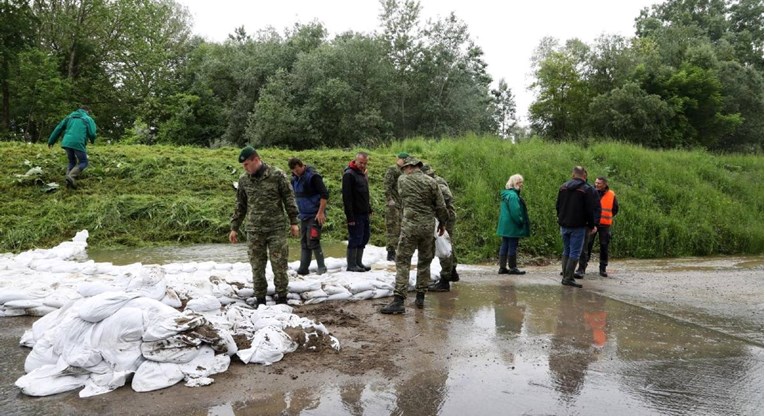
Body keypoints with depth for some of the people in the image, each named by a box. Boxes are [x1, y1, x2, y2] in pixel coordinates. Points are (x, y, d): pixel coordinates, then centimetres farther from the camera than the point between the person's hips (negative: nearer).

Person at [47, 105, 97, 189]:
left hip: (66, 143, 5)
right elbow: (92, 134, -1)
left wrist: (51, 141, 21)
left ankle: (69, 181, 6)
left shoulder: (69, 117, 22)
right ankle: (71, 176, -18)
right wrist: (92, 140, 22)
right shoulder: (88, 119, 9)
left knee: (72, 162, 21)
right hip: (78, 144, -5)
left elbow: (58, 129, 17)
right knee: (83, 162, 6)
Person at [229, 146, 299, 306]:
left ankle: (281, 296, 14)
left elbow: (289, 199, 0)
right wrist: (234, 228, 13)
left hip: (277, 228, -3)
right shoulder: (244, 179, 6)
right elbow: (240, 206, 14)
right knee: (257, 266, 5)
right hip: (254, 230, 3)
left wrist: (293, 222, -1)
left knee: (279, 264, 1)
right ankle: (260, 298, 17)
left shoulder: (277, 175, -5)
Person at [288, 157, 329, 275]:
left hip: (314, 216, -8)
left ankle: (321, 267, 5)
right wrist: (299, 212, 18)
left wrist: (320, 212, -20)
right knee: (304, 242, 10)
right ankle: (303, 269, 16)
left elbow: (325, 195, -18)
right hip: (303, 215, 8)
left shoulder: (312, 176, -16)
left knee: (313, 241, -8)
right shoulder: (295, 179, 8)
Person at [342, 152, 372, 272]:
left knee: (364, 237, 12)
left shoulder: (362, 173, 13)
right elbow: (346, 197, -19)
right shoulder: (349, 174, -14)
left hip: (364, 213, 9)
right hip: (355, 214, -9)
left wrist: (369, 209, 16)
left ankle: (358, 263, 21)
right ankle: (351, 265, 5)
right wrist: (350, 216, -22)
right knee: (355, 238, -4)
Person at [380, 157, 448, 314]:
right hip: (428, 226, 3)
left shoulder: (402, 180, 1)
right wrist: (442, 222, 17)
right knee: (424, 262, 14)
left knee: (402, 262, -1)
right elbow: (441, 206, 3)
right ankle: (420, 298, 19)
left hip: (409, 226, -2)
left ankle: (398, 300, -8)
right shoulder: (431, 182, 2)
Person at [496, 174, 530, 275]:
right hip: (512, 227, -10)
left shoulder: (505, 194, 14)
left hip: (505, 226, 10)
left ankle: (502, 267, 16)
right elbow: (515, 212, -23)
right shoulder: (513, 195, -18)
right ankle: (513, 268, 5)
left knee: (504, 246, 11)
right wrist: (521, 222, -12)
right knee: (512, 246, -2)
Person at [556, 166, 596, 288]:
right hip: (578, 226, -5)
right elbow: (589, 210, -9)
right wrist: (591, 225, 0)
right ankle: (568, 278, -7)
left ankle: (566, 276, 13)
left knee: (566, 251, 14)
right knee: (575, 252, -3)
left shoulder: (563, 187, 7)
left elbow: (557, 206, 12)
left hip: (564, 225, 5)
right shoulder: (585, 189, -9)